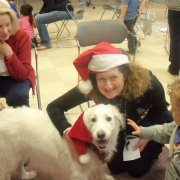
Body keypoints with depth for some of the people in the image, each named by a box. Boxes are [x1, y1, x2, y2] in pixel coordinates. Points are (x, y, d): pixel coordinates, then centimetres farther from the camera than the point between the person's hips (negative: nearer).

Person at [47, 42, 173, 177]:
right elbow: (54, 107, -32)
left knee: (137, 169, -9)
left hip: (151, 120, -2)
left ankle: (154, 147, 20)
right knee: (115, 167, 2)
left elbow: (161, 109, -17)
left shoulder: (146, 81, -38)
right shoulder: (90, 88, -36)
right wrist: (68, 134, -48)